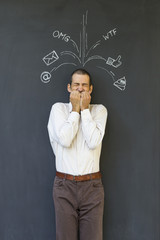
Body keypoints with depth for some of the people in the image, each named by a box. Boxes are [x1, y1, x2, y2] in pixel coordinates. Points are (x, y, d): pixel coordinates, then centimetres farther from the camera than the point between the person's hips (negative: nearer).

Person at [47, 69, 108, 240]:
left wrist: (85, 109, -7)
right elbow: (64, 140, -13)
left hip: (92, 186, 1)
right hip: (64, 186, 0)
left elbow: (94, 142, -12)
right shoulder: (58, 108, 3)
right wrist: (75, 109, -7)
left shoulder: (99, 110, 4)